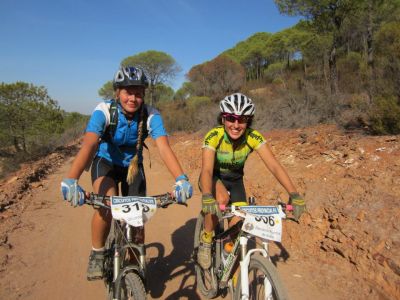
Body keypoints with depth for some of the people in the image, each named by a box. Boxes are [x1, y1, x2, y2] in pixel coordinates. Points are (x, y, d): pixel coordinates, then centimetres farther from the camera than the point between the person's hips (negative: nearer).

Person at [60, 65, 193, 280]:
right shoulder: (104, 110, -26)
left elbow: (164, 147, -37)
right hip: (106, 161, -1)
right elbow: (89, 145, -39)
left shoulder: (151, 115, -23)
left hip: (133, 165, 2)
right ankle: (97, 255, -4)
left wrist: (181, 179, -53)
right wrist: (71, 180, -54)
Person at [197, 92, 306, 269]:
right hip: (214, 177, -2)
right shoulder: (214, 136, -30)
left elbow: (274, 166, -30)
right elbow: (207, 170, -40)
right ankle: (206, 242, -10)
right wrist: (207, 197, -59)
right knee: (221, 199, -35)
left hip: (235, 180, 3)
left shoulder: (253, 137, -24)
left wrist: (294, 194, -42)